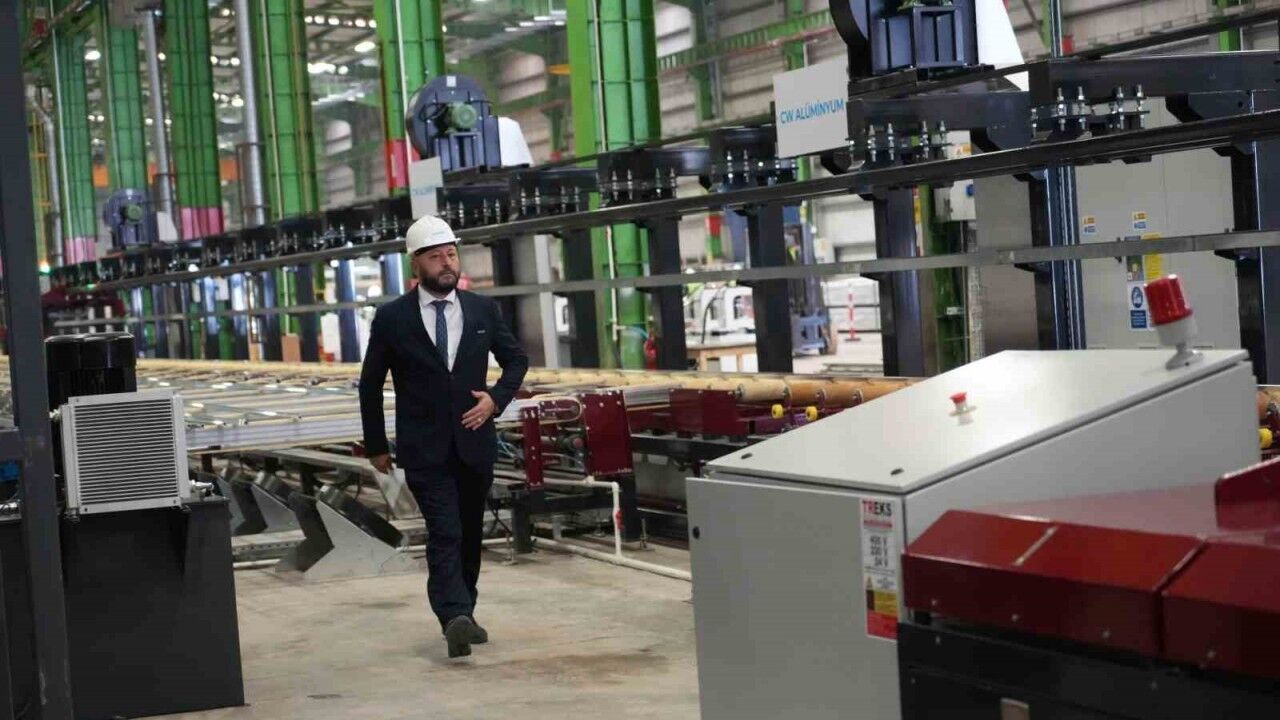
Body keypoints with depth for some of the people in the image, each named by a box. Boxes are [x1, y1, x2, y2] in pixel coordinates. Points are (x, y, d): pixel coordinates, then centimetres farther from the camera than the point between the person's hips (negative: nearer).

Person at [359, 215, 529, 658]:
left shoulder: (483, 310, 4)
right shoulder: (392, 318, -3)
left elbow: (516, 359, 16)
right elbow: (371, 385, 5)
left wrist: (496, 398, -3)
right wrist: (376, 446, 5)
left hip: (474, 442, 4)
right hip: (424, 449, -4)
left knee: (470, 534, 12)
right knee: (444, 533, -16)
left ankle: (462, 615, 26)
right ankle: (455, 619, -26)